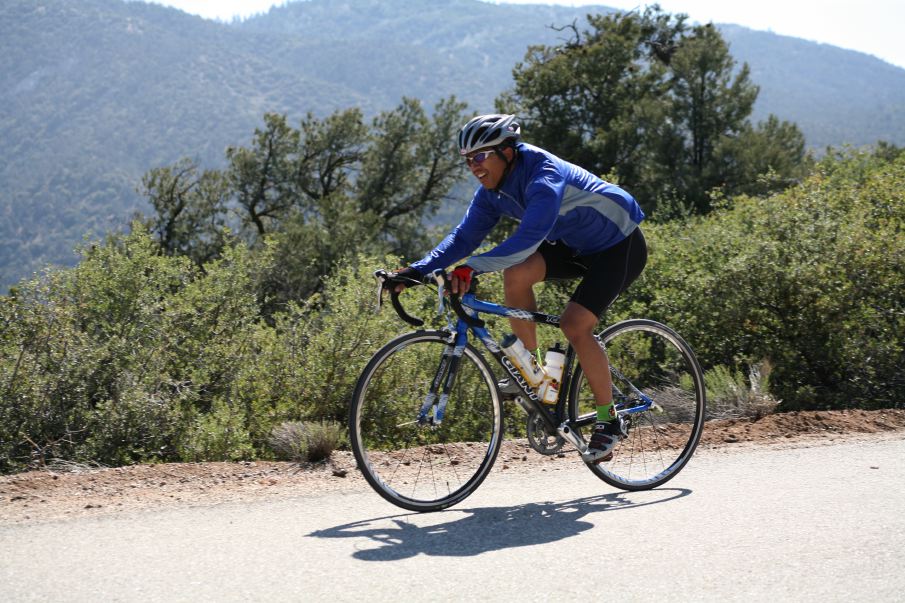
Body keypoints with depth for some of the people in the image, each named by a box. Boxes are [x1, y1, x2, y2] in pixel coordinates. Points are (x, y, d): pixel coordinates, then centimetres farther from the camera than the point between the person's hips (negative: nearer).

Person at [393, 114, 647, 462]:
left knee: (575, 325, -23)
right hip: (576, 245, 8)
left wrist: (472, 267, -54)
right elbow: (465, 237, -6)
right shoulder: (494, 190, -6)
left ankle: (608, 421, -7)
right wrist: (418, 271, -19)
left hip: (620, 246, -8)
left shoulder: (545, 178, -31)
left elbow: (528, 239, -44)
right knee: (515, 273, -20)